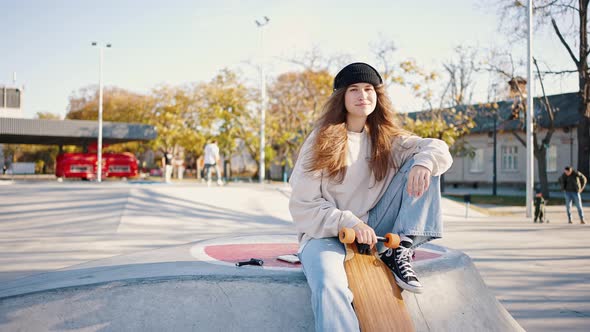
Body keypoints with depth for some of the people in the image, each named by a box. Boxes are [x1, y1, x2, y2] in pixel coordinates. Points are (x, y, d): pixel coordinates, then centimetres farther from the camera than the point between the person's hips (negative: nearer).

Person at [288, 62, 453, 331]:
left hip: (374, 230, 4)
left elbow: (438, 148, -3)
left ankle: (400, 252, -16)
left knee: (424, 167, -9)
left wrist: (424, 161, -27)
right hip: (326, 234, -4)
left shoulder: (387, 138, 7)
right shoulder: (321, 141, -4)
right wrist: (349, 223, -22)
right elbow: (302, 206, -8)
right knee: (329, 286, -39)